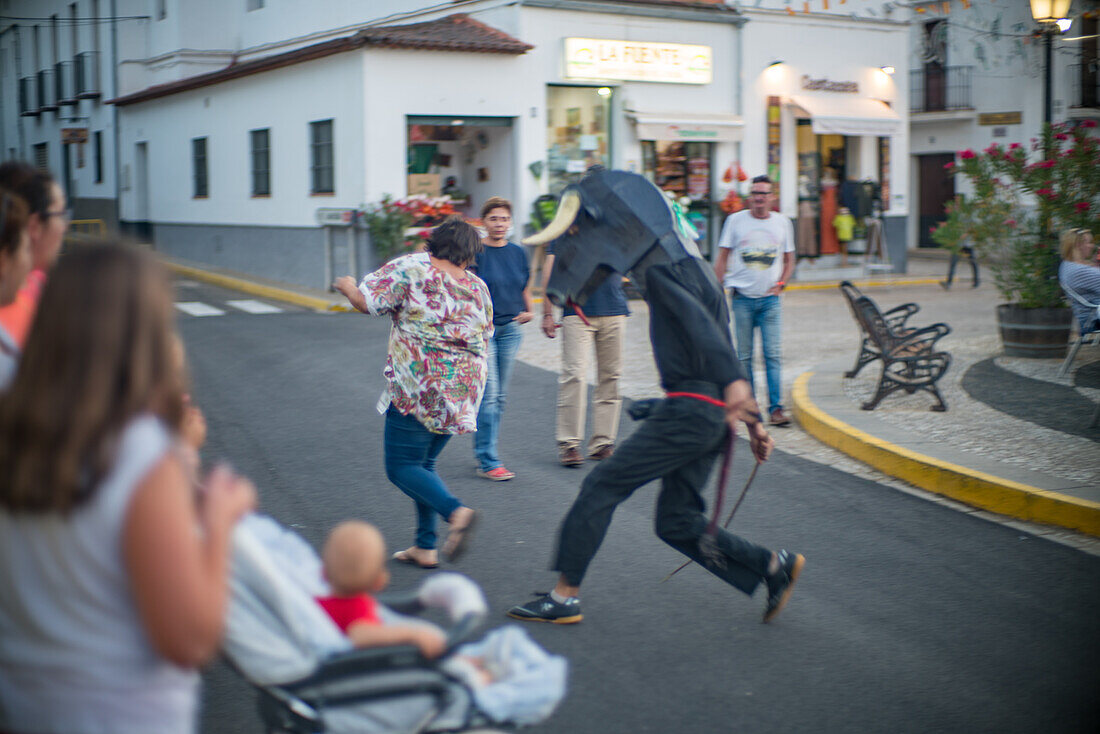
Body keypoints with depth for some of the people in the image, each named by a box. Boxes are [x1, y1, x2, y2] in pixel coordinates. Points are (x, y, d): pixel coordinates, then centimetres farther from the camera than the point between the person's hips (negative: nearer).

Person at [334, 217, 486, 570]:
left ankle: (456, 511, -23)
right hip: (464, 392, 6)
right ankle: (426, 547, 16)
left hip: (418, 388, -6)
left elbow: (365, 302, -11)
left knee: (402, 467, 0)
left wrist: (345, 285, 11)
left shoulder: (411, 268, -7)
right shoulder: (478, 288, 9)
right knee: (424, 463, 18)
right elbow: (484, 343, 17)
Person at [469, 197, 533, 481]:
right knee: (488, 393, -9)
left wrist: (529, 311, 5)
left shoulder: (518, 252, 10)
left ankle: (485, 451, 22)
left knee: (500, 395, 9)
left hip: (510, 329, 5)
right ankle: (488, 462, -6)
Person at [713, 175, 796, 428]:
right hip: (742, 297, 0)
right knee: (744, 356, 3)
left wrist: (780, 284, 3)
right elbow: (722, 257, 7)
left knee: (772, 354, -6)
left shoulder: (782, 223, 8)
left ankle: (776, 407, -5)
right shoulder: (735, 220, 4)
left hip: (770, 299, 1)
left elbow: (789, 259, 18)